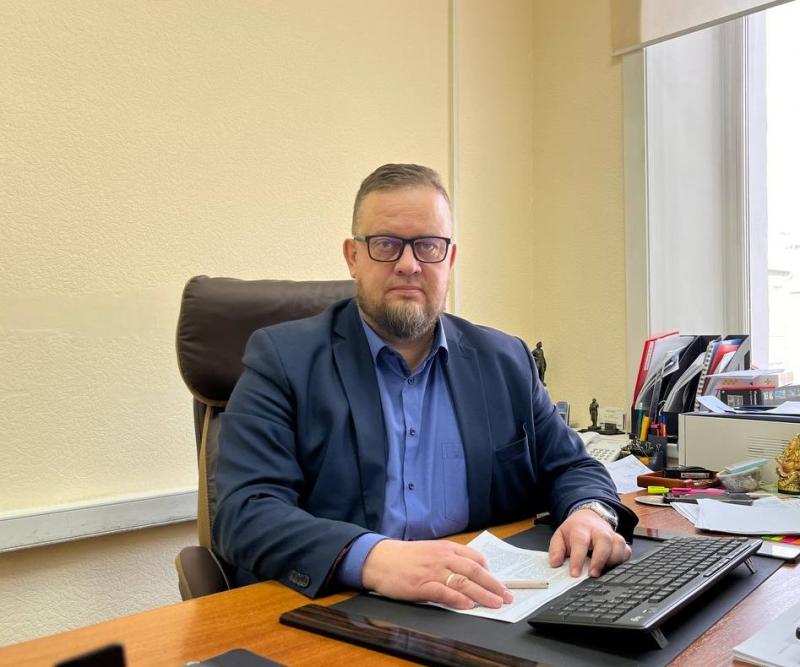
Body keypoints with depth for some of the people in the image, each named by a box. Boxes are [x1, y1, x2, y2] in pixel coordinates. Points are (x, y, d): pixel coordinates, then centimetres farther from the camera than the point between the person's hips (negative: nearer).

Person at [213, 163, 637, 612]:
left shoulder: (506, 361, 9)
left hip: (487, 611, 4)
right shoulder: (282, 358, -4)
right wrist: (373, 558, -30)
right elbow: (247, 512, -13)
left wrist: (590, 512, -8)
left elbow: (570, 466, 16)